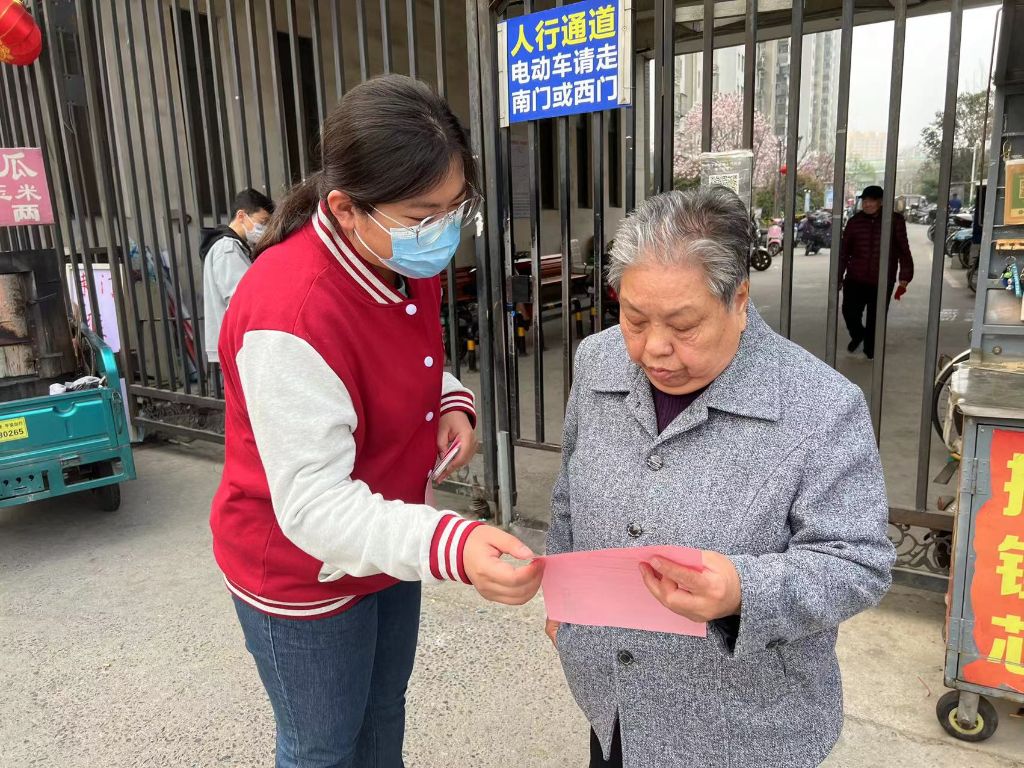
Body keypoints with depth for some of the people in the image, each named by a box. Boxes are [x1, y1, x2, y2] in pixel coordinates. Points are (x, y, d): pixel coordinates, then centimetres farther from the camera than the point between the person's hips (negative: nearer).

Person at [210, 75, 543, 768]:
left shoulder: (412, 262, -8)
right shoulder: (290, 313, -35)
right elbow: (314, 507, -35)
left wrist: (450, 403, -10)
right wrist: (452, 547, -50)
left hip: (390, 541, 7)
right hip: (302, 573, -7)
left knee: (384, 710, 29)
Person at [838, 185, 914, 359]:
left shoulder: (895, 220, -3)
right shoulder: (855, 221, 2)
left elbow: (903, 250, 0)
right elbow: (844, 251, 6)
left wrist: (905, 277, -4)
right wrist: (839, 277, 7)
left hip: (883, 281, -1)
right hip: (855, 278, 1)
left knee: (876, 318, 6)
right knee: (849, 312, -1)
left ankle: (870, 349, 29)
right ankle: (857, 335, 32)